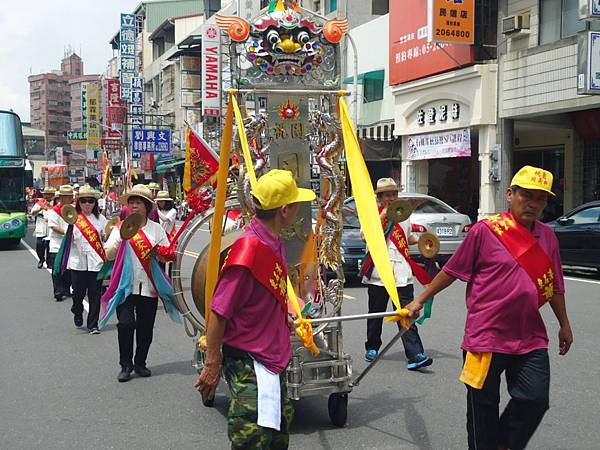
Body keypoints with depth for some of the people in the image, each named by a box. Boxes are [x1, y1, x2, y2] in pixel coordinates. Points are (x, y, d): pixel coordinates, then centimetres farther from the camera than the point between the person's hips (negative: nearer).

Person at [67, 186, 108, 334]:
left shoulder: (100, 218, 7)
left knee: (95, 294, 1)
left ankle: (93, 325, 11)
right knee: (79, 292, 3)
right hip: (78, 261, -1)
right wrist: (70, 228, -19)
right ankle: (77, 312, 35)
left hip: (96, 261, 1)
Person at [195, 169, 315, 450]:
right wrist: (212, 365, -18)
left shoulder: (274, 242, 3)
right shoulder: (248, 251, -26)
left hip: (271, 358, 10)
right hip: (249, 362, -10)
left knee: (280, 427, 22)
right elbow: (219, 312, -23)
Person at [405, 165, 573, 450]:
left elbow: (554, 285, 19)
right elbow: (452, 270, 0)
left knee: (535, 401, -1)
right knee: (483, 408, 6)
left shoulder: (547, 236, 8)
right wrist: (420, 300, 2)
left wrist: (564, 325, 24)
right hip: (486, 337, -4)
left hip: (531, 339, 4)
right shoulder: (485, 230, -7)